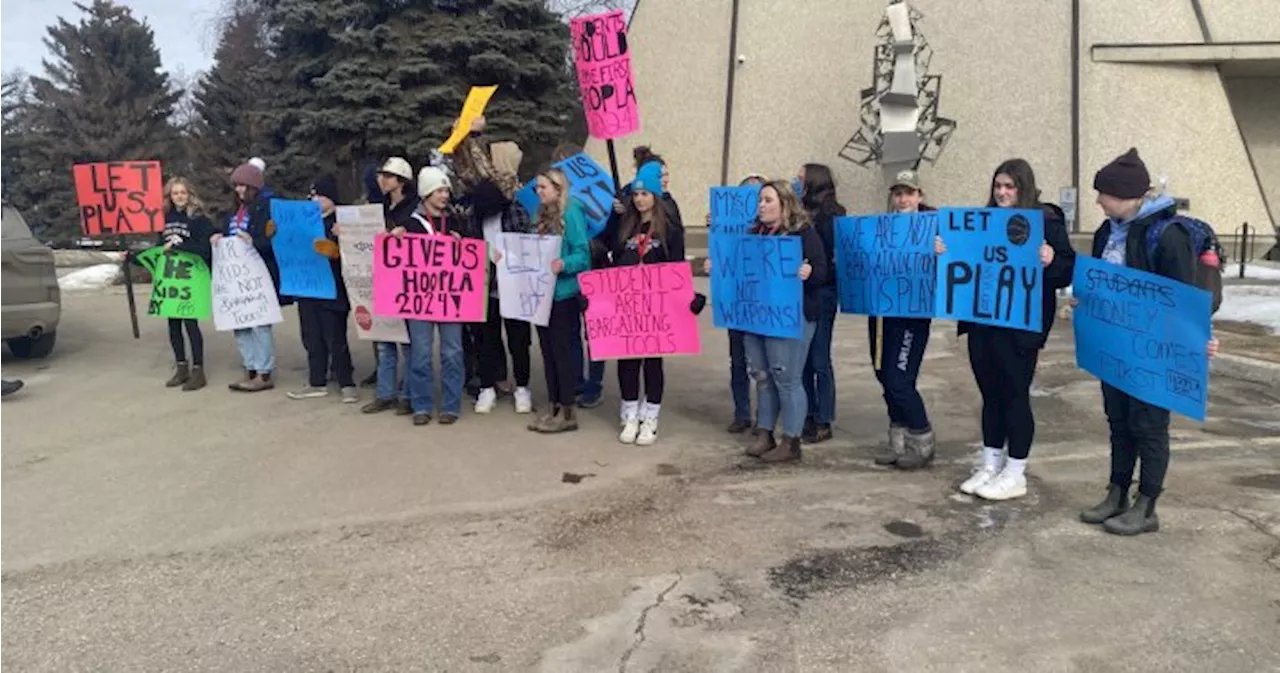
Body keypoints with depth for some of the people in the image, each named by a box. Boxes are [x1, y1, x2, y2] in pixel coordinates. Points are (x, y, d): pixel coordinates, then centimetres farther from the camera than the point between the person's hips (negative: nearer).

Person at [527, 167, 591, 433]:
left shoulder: (571, 213, -10)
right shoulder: (544, 215, 13)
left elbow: (582, 254, -15)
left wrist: (563, 265, -32)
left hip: (565, 294, -8)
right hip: (544, 292, 8)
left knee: (564, 350, -2)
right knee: (548, 351, 12)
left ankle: (567, 413, 7)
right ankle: (553, 408, 22)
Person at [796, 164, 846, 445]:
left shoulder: (830, 214, -8)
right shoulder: (801, 213, 9)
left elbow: (831, 255, -14)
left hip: (821, 293, -6)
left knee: (819, 359, 1)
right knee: (801, 357, 11)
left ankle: (823, 422, 11)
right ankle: (808, 416, 23)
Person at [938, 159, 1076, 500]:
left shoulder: (1047, 221, -5)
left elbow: (1068, 270, -9)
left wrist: (1051, 260, -30)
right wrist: (944, 251, -6)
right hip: (982, 321, 6)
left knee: (1015, 395, 2)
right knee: (991, 394, 13)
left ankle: (1015, 474, 14)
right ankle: (990, 465, 25)